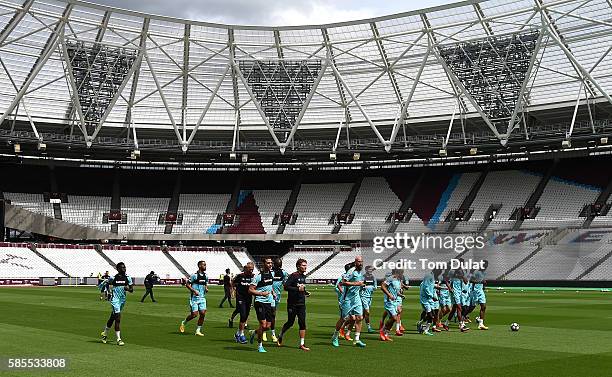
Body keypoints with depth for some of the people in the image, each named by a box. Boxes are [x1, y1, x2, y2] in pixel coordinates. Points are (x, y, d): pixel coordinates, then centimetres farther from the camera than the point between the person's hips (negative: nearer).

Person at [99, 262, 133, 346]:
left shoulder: (128, 278, 1)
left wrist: (128, 289, -15)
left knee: (113, 317, 19)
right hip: (115, 299, -5)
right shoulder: (113, 278, -9)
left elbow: (132, 290, 4)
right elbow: (105, 283, 8)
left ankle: (105, 333, 39)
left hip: (122, 300, 5)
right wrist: (110, 291, -2)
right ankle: (118, 339, -9)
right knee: (118, 318, -13)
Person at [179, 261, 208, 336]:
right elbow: (187, 284, -7)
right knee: (194, 314, -8)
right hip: (194, 297, -5)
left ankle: (198, 330, 6)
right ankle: (183, 323, 21)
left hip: (202, 298, 5)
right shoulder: (194, 275, -11)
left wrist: (206, 288, 2)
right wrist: (194, 290, -18)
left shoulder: (206, 276, 8)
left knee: (203, 314, -5)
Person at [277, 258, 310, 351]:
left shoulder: (303, 276, 12)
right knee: (290, 322, 5)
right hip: (292, 304, -6)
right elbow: (286, 286, -20)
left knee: (302, 323, -1)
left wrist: (305, 292, 9)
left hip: (301, 304, 6)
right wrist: (298, 289, -23)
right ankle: (280, 337, 30)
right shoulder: (293, 276, -11)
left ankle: (302, 344, 3)